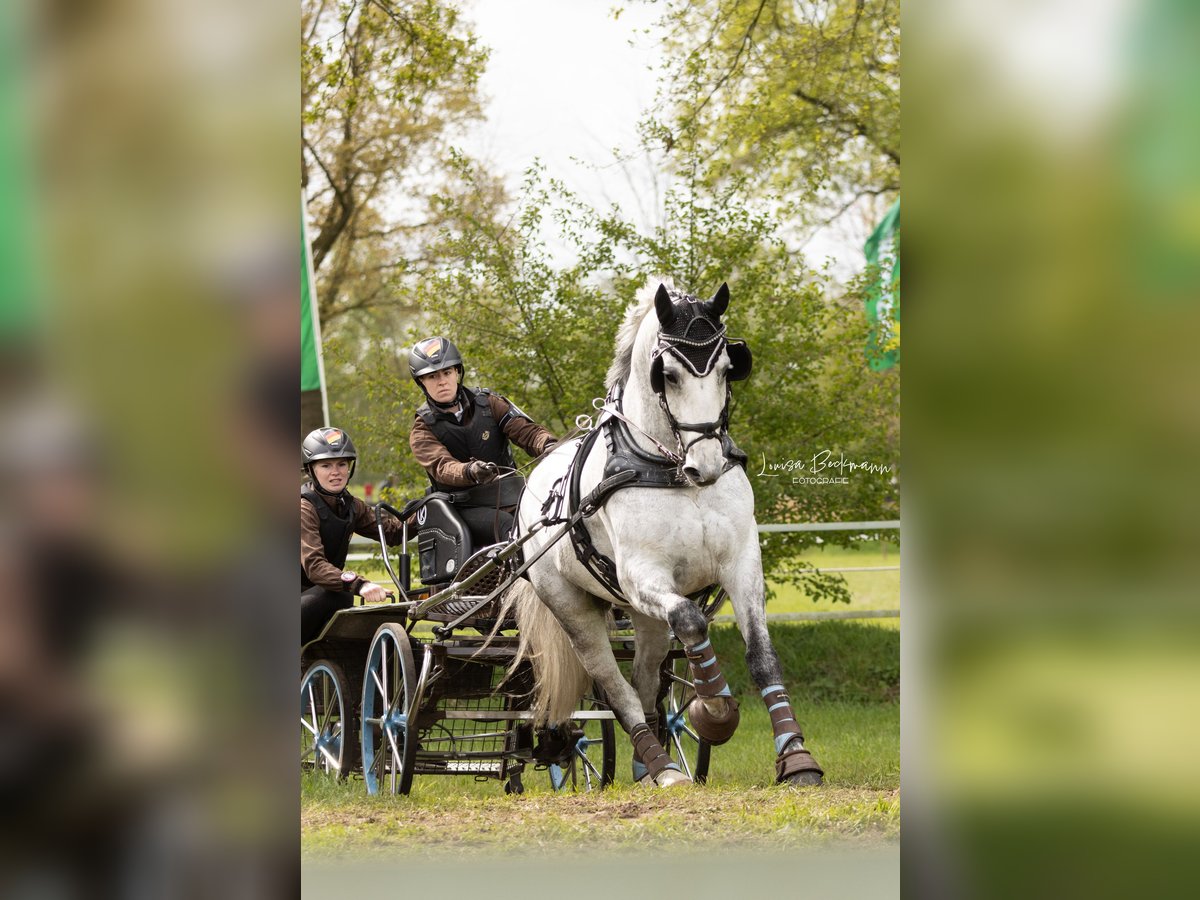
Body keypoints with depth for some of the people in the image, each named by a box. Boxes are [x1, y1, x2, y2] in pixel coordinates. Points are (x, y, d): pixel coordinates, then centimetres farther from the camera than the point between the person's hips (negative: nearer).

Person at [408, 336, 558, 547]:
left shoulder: (487, 403, 11)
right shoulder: (423, 430, 3)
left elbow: (525, 430, 0)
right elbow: (442, 467, -16)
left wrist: (549, 446, -25)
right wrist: (470, 472, -40)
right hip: (468, 509, -3)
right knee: (508, 527, -35)